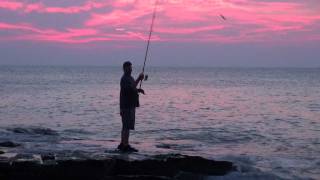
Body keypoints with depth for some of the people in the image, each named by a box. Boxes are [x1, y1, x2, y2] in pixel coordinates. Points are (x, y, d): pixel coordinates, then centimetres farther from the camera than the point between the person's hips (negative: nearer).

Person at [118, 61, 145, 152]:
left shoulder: (130, 78, 19)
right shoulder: (125, 79, -12)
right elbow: (130, 88, -27)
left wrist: (138, 90, 11)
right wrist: (138, 79, -29)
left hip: (131, 105, 10)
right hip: (127, 106, -10)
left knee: (126, 126, 14)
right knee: (127, 126, -11)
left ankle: (122, 144, 21)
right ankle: (125, 146, -12)